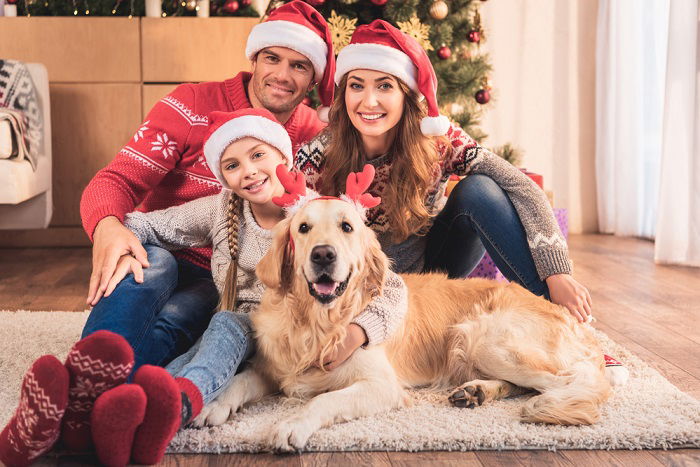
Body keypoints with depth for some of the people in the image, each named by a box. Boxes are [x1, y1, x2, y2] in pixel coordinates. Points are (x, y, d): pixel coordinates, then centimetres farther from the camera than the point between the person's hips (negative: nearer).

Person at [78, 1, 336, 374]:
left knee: (172, 321, -33)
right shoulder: (192, 105, -3)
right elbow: (119, 178, -12)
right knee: (152, 263, -38)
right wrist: (106, 226, -36)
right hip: (163, 255, -1)